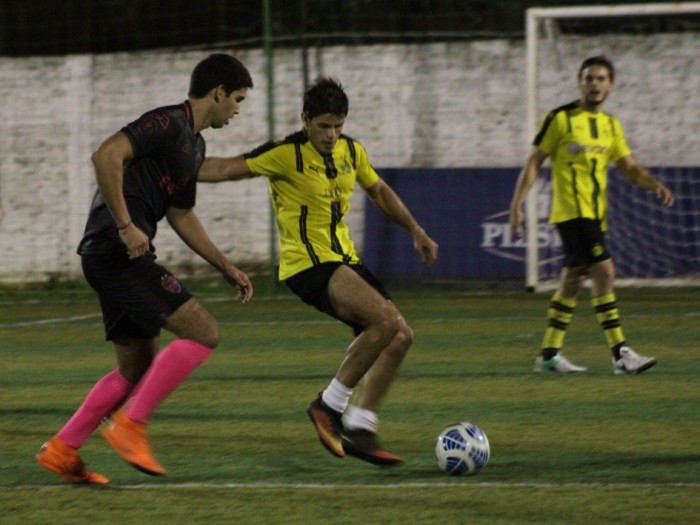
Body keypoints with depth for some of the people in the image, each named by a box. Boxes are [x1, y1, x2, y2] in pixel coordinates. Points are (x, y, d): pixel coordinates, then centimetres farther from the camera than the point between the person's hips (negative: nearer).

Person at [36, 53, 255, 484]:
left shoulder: (194, 145, 20)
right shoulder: (168, 123, -10)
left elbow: (181, 217, 29)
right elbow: (106, 155, -24)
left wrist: (227, 268, 26)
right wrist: (126, 226, -23)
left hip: (125, 256, 10)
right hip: (116, 251, -10)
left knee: (137, 369, 15)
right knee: (203, 334, -13)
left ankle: (62, 450, 17)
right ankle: (131, 425, -10)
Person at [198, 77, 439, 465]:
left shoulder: (351, 151, 8)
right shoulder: (287, 155, -13)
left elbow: (379, 191, 25)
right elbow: (229, 169, -14)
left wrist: (416, 232, 26)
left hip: (344, 259, 8)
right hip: (308, 264, -8)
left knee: (400, 337, 1)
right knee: (386, 319, -26)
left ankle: (359, 429, 5)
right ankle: (329, 405, -15)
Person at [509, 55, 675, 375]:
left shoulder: (611, 125, 15)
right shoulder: (560, 119, -4)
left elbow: (630, 168, 13)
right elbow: (534, 162, -3)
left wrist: (655, 185, -6)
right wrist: (517, 204, -9)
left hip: (597, 215, 7)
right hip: (571, 211, -7)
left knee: (574, 280, 10)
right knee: (604, 272, -16)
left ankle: (549, 355, 17)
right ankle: (620, 354, -18)